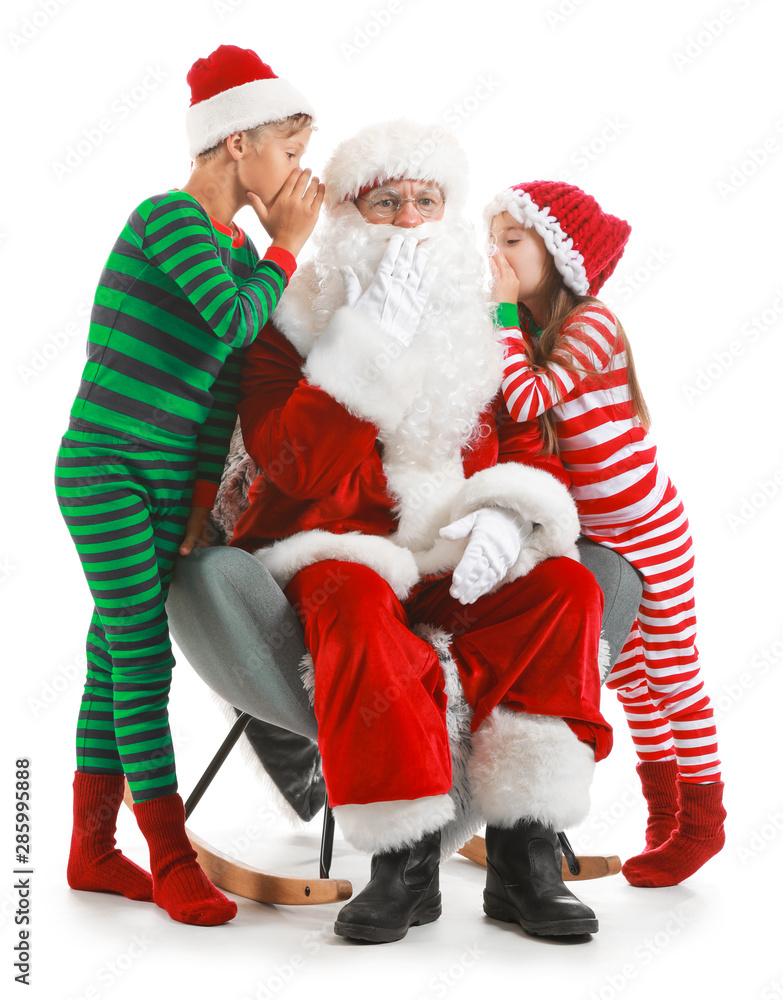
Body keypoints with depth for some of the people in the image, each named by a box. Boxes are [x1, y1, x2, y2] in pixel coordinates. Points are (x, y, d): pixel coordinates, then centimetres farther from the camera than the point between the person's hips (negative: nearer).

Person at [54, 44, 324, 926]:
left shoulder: (239, 250, 11)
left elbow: (223, 385, 10)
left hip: (172, 480, 7)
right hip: (103, 467, -7)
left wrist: (204, 502, 5)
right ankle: (172, 862, 3)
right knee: (143, 660, -6)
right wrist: (288, 247, -9)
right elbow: (235, 322, -26)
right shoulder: (166, 217, -12)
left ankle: (93, 852, 21)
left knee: (116, 658, 11)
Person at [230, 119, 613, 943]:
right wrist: (375, 341, -22)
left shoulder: (483, 326, 12)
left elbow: (528, 445, 10)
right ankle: (405, 863, -26)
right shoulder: (294, 325, -1)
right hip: (334, 555, -3)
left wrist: (505, 514, -13)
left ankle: (521, 858, -22)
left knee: (567, 588, -24)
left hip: (456, 565, 4)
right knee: (357, 605, -37)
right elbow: (297, 466, -17)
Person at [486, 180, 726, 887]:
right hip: (594, 533, 8)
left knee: (673, 673, 3)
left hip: (649, 529, -8)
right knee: (628, 674, 16)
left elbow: (527, 400, -33)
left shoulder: (590, 323, -21)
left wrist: (503, 311, -26)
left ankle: (702, 818, 18)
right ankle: (665, 812, 32)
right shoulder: (530, 332, 3)